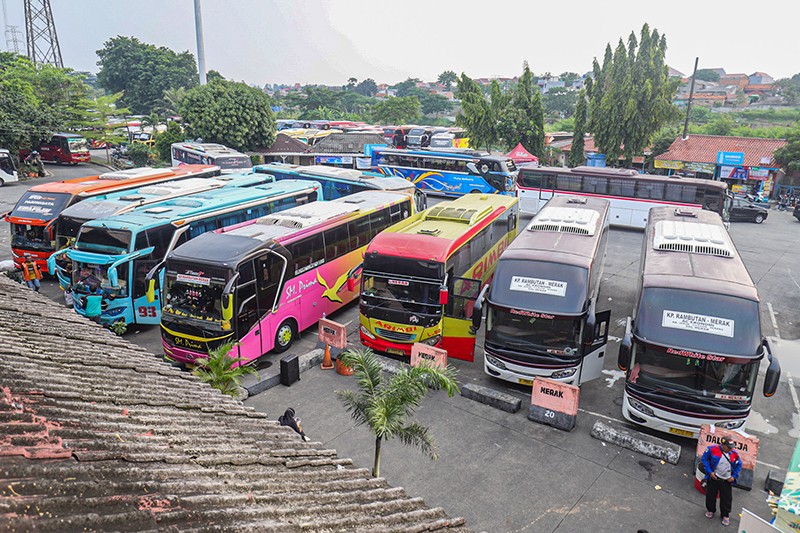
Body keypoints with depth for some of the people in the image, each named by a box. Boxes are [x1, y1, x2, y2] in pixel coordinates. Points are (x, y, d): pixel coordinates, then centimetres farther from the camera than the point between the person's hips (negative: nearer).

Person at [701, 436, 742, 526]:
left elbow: (739, 465, 10)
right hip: (713, 478, -2)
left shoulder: (734, 454, -5)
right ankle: (710, 510, 37)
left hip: (727, 481, 2)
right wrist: (710, 472, -14)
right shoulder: (712, 449, -16)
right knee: (710, 495, 13)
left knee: (727, 499, 8)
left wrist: (734, 476, 0)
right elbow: (704, 459, -9)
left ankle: (725, 515, 29)